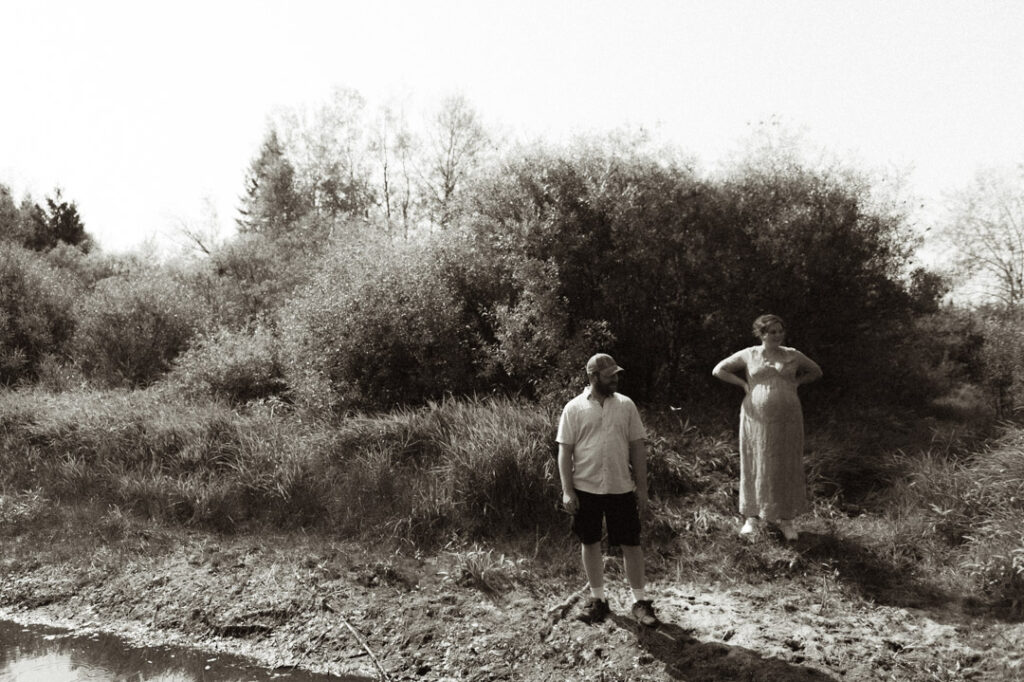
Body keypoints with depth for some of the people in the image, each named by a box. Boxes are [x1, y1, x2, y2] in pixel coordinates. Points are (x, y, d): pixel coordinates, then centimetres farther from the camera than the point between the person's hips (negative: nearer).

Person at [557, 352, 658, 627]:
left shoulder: (626, 405, 1)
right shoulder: (574, 408, -4)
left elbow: (637, 447, 3)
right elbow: (565, 451, -3)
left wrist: (642, 488, 1)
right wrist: (567, 490, -8)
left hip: (621, 488, 1)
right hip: (586, 489, -1)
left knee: (631, 543, 5)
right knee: (590, 543, 10)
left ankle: (640, 601, 19)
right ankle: (598, 599, 26)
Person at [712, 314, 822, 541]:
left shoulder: (793, 355, 6)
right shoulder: (748, 355, 3)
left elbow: (816, 372, 21)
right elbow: (718, 370, 8)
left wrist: (795, 383, 6)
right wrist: (744, 384, 0)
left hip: (787, 419, 1)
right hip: (756, 418, -1)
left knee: (787, 467, 4)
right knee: (755, 466, 5)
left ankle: (786, 519, 15)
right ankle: (752, 516, 17)